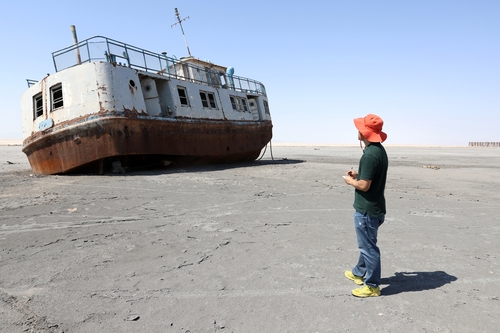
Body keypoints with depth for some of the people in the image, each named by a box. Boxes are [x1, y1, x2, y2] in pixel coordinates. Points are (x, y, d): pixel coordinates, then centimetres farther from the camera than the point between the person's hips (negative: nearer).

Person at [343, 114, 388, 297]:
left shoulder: (369, 155, -24)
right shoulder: (379, 150, 7)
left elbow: (364, 185, -24)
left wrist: (350, 180, -7)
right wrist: (358, 175, 9)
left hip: (366, 209, -10)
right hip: (374, 207, 10)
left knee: (368, 247, 3)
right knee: (366, 244, 24)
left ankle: (372, 286, 17)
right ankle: (360, 273, 42)